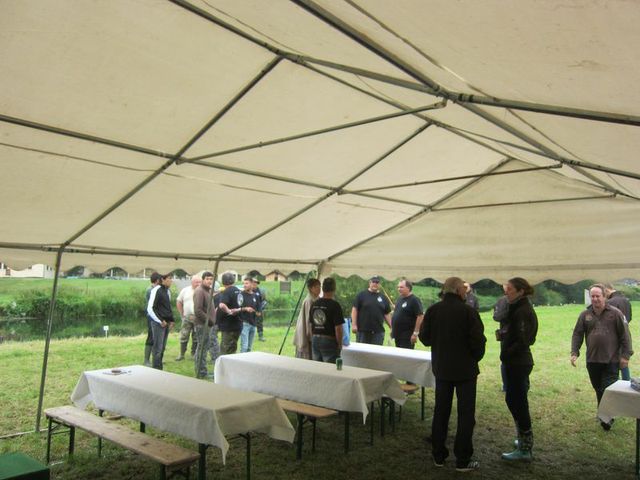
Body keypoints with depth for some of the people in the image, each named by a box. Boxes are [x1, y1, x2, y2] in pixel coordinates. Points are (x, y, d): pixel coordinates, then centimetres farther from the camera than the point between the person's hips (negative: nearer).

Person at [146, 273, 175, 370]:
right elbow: (150, 308, -17)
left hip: (166, 323, 8)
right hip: (158, 324, -8)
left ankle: (159, 369, 21)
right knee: (157, 348, -4)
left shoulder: (167, 291, 12)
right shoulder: (156, 290, -12)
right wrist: (160, 321, -16)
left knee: (162, 348, 13)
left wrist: (172, 320, 11)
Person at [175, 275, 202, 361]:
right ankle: (181, 354, 14)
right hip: (187, 318, 1)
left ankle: (194, 354, 21)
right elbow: (178, 302, 9)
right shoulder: (185, 290, 0)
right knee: (183, 337, 4)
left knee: (196, 338, 8)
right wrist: (182, 314, 4)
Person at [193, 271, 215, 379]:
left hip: (206, 323, 10)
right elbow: (198, 310, -23)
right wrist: (209, 320, -17)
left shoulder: (207, 290, 16)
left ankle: (200, 371, 27)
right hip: (202, 323, -10)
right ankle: (202, 373, 5)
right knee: (202, 347, -3)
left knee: (203, 347, 16)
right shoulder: (199, 291, -15)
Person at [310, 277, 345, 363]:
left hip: (315, 340, 6)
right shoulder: (335, 305, -14)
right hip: (329, 341, -6)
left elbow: (311, 325, 11)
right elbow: (338, 328, -16)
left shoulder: (314, 304, 4)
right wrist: (340, 344, -3)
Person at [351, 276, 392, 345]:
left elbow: (387, 314, 13)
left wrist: (391, 327, 5)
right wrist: (354, 324, -9)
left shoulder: (383, 298, 11)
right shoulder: (361, 295, 2)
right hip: (362, 330, -3)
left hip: (378, 331, 3)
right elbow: (355, 309, -2)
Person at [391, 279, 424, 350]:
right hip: (397, 334, 8)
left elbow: (420, 316, -18)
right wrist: (392, 328, 18)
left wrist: (415, 333, -20)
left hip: (407, 336, -8)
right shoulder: (399, 299, 14)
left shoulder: (414, 300, -12)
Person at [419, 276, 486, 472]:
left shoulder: (433, 310, -3)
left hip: (441, 368, 5)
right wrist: (476, 358, 3)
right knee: (466, 414, 6)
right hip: (465, 369, -4)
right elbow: (478, 340, -16)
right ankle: (463, 460, 9)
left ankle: (438, 456, 21)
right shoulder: (468, 311, -17)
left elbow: (424, 337, 3)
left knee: (440, 411, 14)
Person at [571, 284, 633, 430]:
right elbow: (577, 335, 6)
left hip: (611, 360, -3)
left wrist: (625, 355, -7)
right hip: (592, 360, 3)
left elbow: (625, 335, -3)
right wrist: (574, 352, -2)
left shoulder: (615, 313, -4)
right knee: (598, 389, 12)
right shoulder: (585, 315, 4)